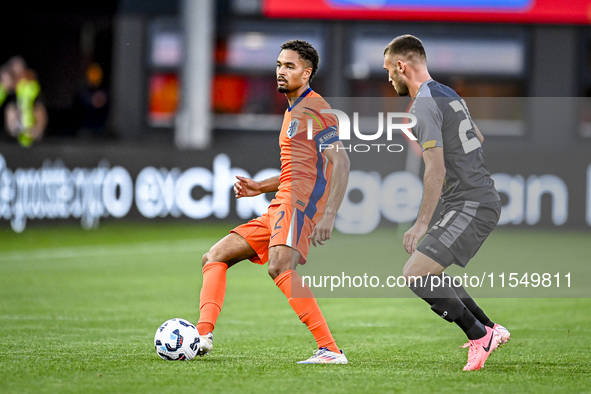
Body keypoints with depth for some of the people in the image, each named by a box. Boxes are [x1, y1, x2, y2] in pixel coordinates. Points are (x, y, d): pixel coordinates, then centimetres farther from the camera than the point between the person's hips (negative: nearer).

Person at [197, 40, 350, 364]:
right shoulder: (292, 112, 25)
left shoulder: (315, 110, -6)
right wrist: (260, 187, 22)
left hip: (300, 203, -11)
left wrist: (329, 215, -26)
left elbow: (340, 163, -16)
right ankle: (203, 335, -7)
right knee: (215, 257, 8)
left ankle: (330, 350, -37)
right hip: (279, 208, 11)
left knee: (279, 266, -34)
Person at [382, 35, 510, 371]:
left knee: (415, 274, -14)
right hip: (485, 200, 10)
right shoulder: (449, 94, 15)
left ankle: (480, 334, -9)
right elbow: (478, 138, 31)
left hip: (469, 207, -10)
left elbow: (436, 170, -22)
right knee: (428, 273, 20)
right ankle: (489, 330, 20)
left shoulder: (425, 105, -15)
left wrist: (422, 223, -21)